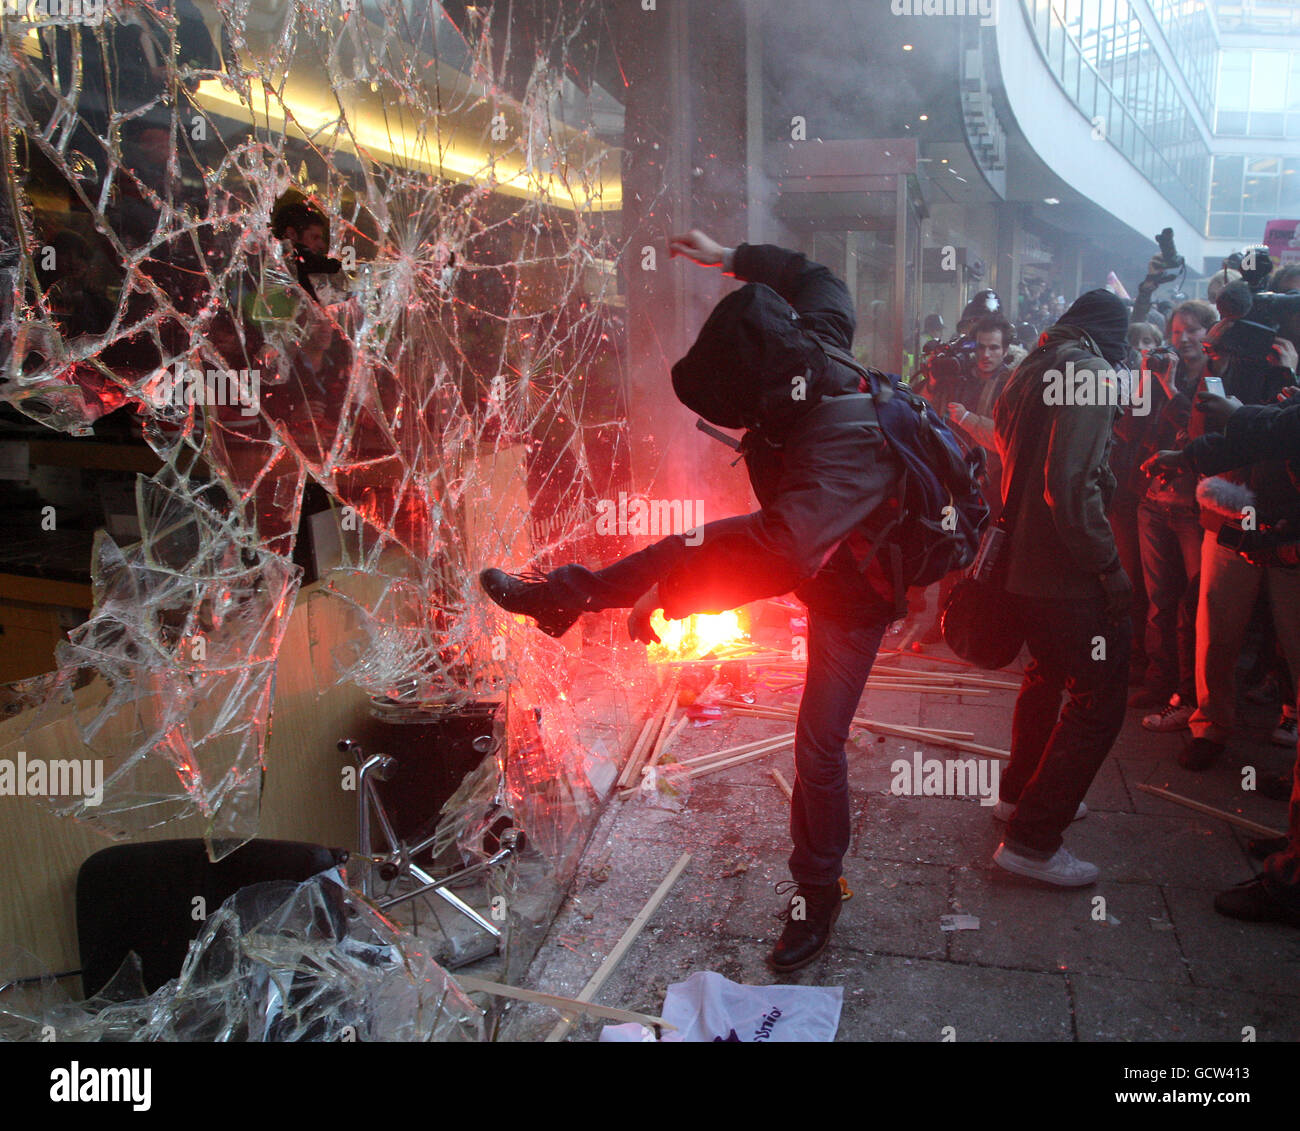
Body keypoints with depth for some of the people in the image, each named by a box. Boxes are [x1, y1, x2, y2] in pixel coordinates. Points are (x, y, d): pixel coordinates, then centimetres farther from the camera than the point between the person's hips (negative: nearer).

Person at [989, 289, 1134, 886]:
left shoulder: (1029, 371, 12)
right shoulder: (1091, 373, -15)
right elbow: (1074, 485, -24)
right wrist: (1108, 567, -19)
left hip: (1023, 560, 10)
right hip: (1068, 568, -9)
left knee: (1048, 674, 26)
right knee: (1098, 700, -2)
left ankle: (1019, 792, 40)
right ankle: (1032, 840, 0)